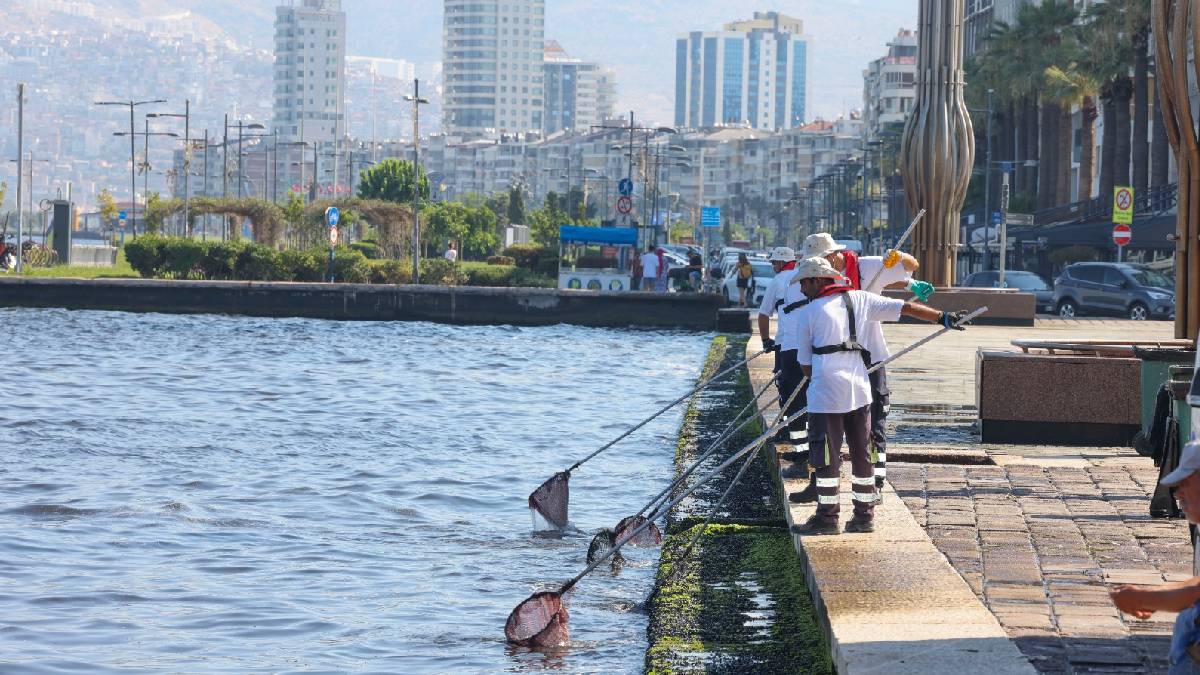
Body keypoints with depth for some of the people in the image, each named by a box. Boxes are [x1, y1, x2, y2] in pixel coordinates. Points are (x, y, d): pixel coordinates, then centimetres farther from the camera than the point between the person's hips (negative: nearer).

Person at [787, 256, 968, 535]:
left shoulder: (806, 314, -2)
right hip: (860, 390, 5)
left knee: (826, 458, 2)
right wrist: (942, 317, 11)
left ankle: (827, 517, 5)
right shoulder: (859, 299, 8)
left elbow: (805, 363, 2)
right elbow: (905, 308, 6)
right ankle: (864, 515, 17)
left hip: (826, 394, -5)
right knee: (862, 454, 12)